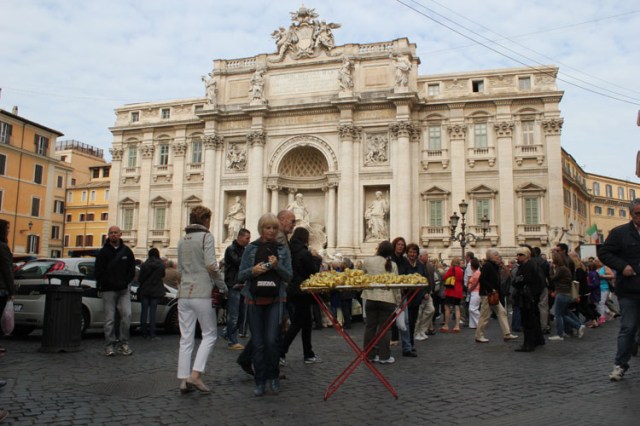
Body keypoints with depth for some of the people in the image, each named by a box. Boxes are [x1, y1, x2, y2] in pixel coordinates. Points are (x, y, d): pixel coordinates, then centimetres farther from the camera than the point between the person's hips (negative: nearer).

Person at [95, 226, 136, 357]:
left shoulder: (126, 251, 9)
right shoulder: (103, 252, 1)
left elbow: (132, 270, 10)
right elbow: (99, 272, -3)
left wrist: (125, 282, -4)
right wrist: (111, 283, -11)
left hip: (124, 289, 2)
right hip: (108, 290, -2)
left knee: (127, 315, -8)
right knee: (109, 319, 0)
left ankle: (123, 343, 4)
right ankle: (110, 345, 10)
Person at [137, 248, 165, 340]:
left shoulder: (144, 265, -9)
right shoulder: (161, 265, -5)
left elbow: (139, 279, -4)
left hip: (145, 291, -1)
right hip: (156, 291, 1)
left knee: (144, 311, 8)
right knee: (153, 312, 2)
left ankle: (144, 333, 12)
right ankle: (152, 334, -2)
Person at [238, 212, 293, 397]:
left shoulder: (283, 249, 6)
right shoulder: (251, 248, 5)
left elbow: (289, 276, 4)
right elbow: (240, 275, 4)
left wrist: (277, 266, -14)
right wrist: (252, 270, -16)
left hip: (275, 300, 0)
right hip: (255, 300, 1)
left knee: (272, 339, -9)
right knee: (257, 342, 4)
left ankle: (274, 376, 13)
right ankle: (260, 382, 16)